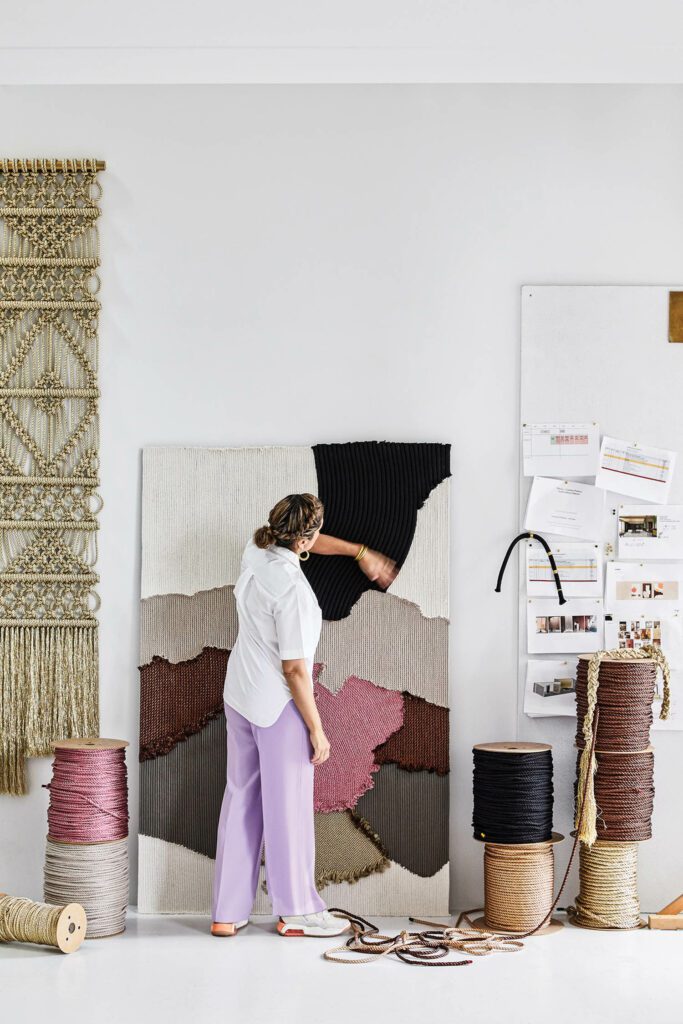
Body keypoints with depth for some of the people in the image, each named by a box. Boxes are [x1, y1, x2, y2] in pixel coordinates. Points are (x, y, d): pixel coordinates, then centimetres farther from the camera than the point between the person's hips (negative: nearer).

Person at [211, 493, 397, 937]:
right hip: (279, 707, -8)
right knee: (287, 808, 5)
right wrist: (317, 730, -12)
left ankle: (228, 913, 19)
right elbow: (295, 670, -21)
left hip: (240, 698, 8)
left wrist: (362, 553, 29)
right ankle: (297, 911, 18)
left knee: (241, 800, 13)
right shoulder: (292, 589, -26)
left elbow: (312, 543, 21)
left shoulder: (257, 548, -2)